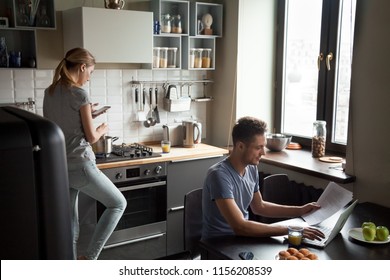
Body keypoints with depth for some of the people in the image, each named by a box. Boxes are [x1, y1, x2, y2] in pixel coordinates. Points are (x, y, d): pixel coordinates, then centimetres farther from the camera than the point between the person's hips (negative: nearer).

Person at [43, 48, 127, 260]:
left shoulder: (49, 92, 9)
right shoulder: (79, 94, -13)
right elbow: (91, 137, -9)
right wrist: (102, 129, 11)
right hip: (79, 165, -8)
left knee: (69, 226, 14)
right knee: (118, 204, 10)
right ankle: (89, 258, 5)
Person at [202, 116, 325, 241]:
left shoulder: (251, 169, 1)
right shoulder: (219, 175, -24)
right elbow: (239, 227, -30)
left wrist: (301, 210, 10)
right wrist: (288, 230, -28)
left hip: (243, 236, 7)